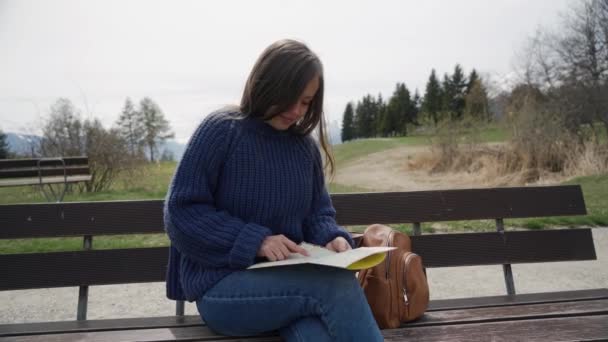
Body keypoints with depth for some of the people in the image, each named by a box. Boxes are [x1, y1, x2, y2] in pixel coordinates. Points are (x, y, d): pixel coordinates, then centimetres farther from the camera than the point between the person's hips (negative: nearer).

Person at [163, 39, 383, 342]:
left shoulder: (305, 145, 8)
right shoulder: (221, 130, -8)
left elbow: (318, 212, 14)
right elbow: (181, 212, -11)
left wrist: (332, 237, -9)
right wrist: (255, 241, -20)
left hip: (291, 278, 4)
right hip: (222, 285, -4)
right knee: (338, 284, -30)